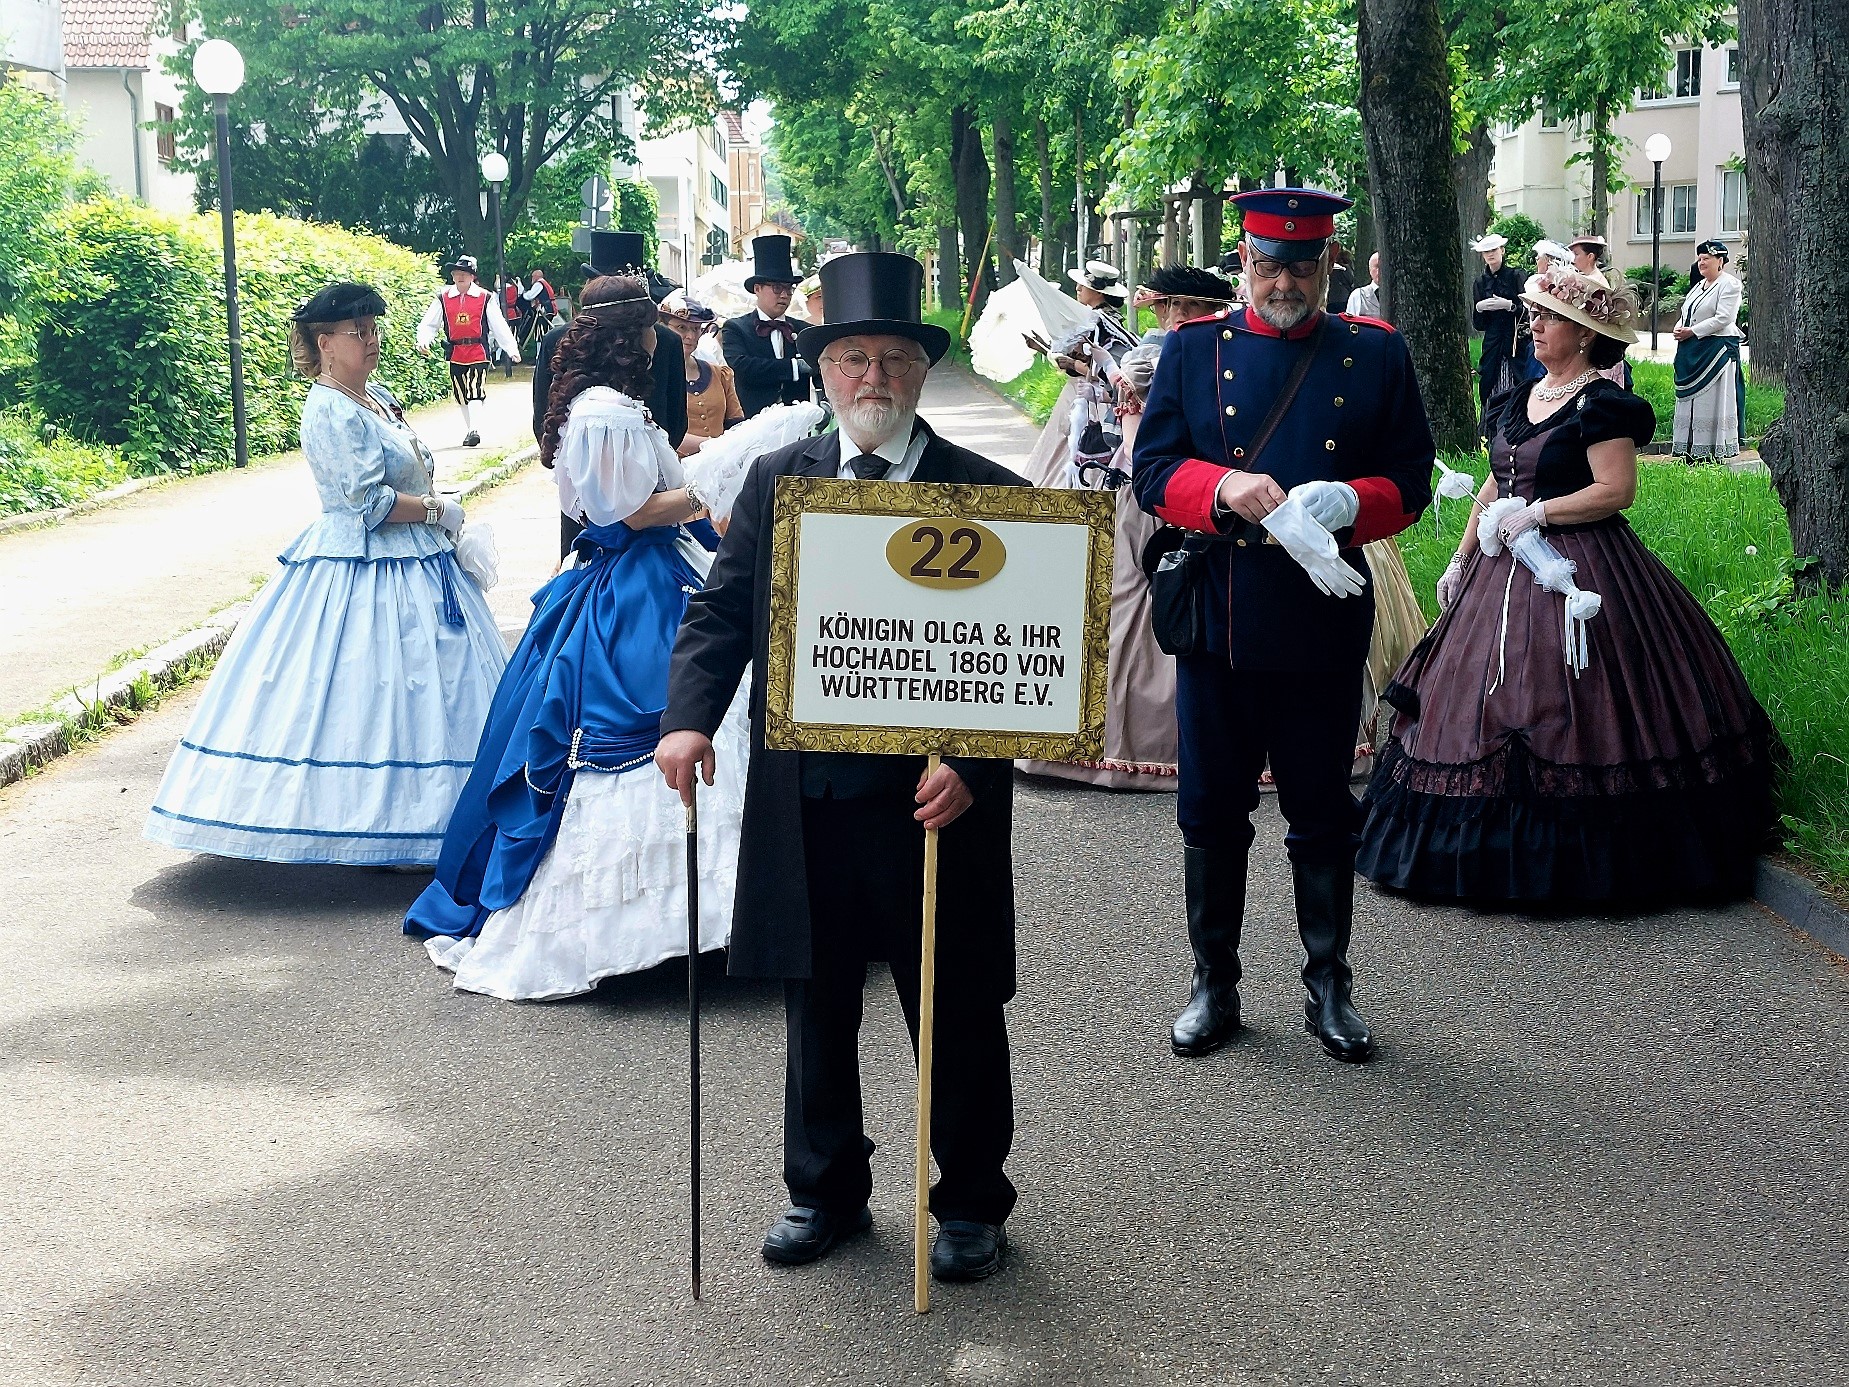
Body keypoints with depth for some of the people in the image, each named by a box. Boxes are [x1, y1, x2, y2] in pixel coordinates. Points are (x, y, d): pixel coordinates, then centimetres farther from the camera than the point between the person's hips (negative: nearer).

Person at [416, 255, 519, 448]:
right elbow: (429, 324, 8)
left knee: (475, 393, -16)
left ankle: (474, 430, -22)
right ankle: (469, 430, 22)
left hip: (478, 352, -3)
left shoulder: (485, 298, 2)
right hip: (455, 354, 3)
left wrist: (512, 349, -1)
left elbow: (499, 325, 3)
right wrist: (423, 341, -11)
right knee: (461, 395, 10)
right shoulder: (443, 299, 6)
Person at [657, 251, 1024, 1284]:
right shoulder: (777, 482, 6)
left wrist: (970, 765, -21)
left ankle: (971, 1203, 28)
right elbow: (722, 613, 5)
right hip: (804, 802, 3)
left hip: (933, 801, -3)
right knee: (817, 1009, 16)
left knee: (957, 1018, 10)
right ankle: (827, 1191, 35)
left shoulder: (987, 494, -5)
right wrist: (689, 718, -12)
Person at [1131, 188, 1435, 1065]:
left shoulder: (1377, 356, 4)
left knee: (1323, 815, 9)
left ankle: (1328, 986, 23)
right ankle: (1214, 986, 23)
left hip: (1324, 624, 0)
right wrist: (1224, 487, -19)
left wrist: (1348, 504, -18)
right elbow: (1151, 470, 1)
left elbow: (1409, 480, 3)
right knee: (1212, 813, 9)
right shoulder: (1193, 350, 5)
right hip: (1214, 621, 1)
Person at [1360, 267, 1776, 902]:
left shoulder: (1601, 404, -10)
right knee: (1489, 708, 8)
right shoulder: (1521, 398, 14)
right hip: (1505, 570, 8)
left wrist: (1536, 513, -19)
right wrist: (1461, 559, 15)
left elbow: (1618, 490, -18)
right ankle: (1507, 848, 16)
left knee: (1556, 717, -8)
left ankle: (1572, 859, 2)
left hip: (1577, 570, -8)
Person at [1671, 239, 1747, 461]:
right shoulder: (1699, 286, 20)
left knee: (1712, 399, -7)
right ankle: (1692, 451, 10)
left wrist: (1692, 332, -17)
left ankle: (1716, 450, -2)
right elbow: (1686, 314, 23)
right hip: (1692, 351, 9)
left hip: (1717, 348, -9)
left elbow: (1723, 319, -17)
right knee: (1690, 398, 7)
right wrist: (1679, 328, 0)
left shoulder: (1730, 285, -7)